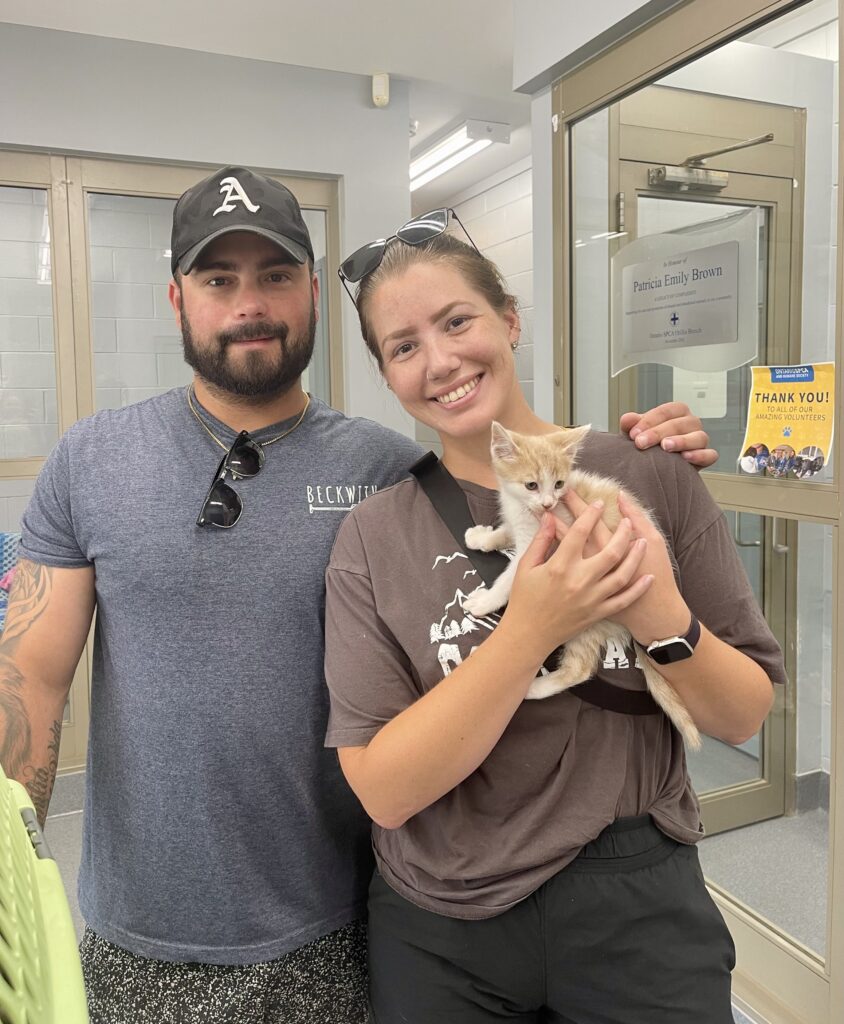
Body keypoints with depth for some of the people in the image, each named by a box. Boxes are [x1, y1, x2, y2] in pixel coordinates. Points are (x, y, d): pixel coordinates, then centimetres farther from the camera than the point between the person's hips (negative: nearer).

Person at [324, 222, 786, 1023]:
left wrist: (665, 619, -23)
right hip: (440, 932, 0)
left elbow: (744, 716, -3)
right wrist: (530, 629, -26)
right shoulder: (372, 537, -10)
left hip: (637, 906, 1)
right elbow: (384, 791, -15)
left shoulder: (651, 479, -9)